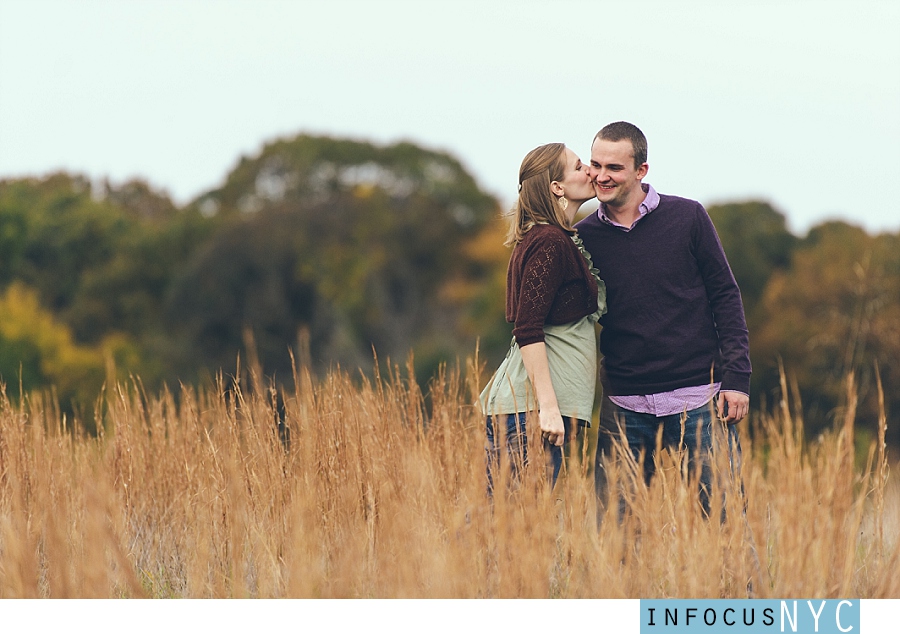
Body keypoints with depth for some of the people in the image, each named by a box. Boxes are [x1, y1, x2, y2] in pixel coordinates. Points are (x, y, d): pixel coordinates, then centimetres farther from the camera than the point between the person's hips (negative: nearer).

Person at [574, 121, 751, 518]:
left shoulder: (687, 218, 1)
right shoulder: (584, 238, 5)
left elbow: (725, 296, 3)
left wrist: (736, 378, -4)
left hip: (698, 399, -2)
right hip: (624, 407, 2)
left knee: (723, 515, -3)